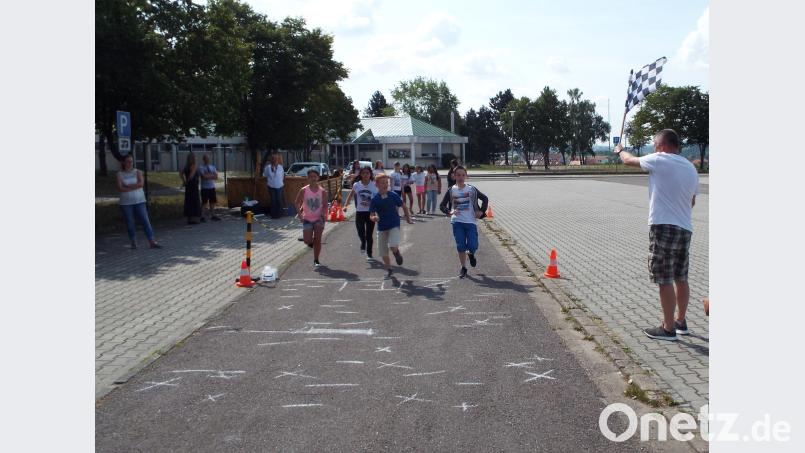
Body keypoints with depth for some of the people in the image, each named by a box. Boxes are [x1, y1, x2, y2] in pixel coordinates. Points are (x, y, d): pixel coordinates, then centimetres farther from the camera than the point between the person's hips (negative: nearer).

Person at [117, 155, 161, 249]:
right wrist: (134, 186, -13)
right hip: (126, 202, 0)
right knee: (129, 223, 4)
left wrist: (127, 186, -10)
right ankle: (134, 242, 14)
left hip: (139, 201, 0)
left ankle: (152, 242, -7)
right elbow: (120, 188, -10)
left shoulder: (137, 172, 5)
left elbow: (141, 183, -11)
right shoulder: (120, 174, 3)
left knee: (145, 221, -5)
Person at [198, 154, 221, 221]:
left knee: (212, 202, 8)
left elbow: (216, 177, 0)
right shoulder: (201, 168, -4)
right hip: (205, 188, -5)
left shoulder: (212, 167, 13)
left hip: (212, 187, 5)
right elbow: (204, 177, -18)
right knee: (204, 203, -4)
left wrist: (208, 175, -12)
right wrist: (212, 175, -7)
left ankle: (212, 215, 16)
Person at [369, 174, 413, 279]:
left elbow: (403, 206, 8)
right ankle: (388, 270, 31)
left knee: (393, 247, -22)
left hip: (394, 225, -2)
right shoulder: (375, 199, -8)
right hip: (382, 227, 2)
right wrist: (374, 218, -30)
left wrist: (408, 217, 13)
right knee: (383, 252, 7)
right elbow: (371, 215, -7)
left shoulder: (393, 195, -7)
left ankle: (397, 252, 15)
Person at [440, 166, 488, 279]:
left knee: (473, 246, -8)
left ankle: (471, 254, 28)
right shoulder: (451, 191, 2)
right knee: (460, 247, 1)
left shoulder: (471, 189, 1)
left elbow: (485, 199, 10)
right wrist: (449, 212, -12)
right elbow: (442, 205, 6)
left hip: (471, 222, 0)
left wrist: (481, 211, -1)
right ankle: (463, 268, 17)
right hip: (457, 222, 1)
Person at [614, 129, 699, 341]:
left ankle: (668, 328, 3)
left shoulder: (660, 161, -8)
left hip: (663, 227, -8)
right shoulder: (691, 168, 13)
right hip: (685, 228, 8)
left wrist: (620, 150, 27)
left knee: (665, 280, -2)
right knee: (681, 278, 17)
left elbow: (629, 160, 7)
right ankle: (681, 322, 29)